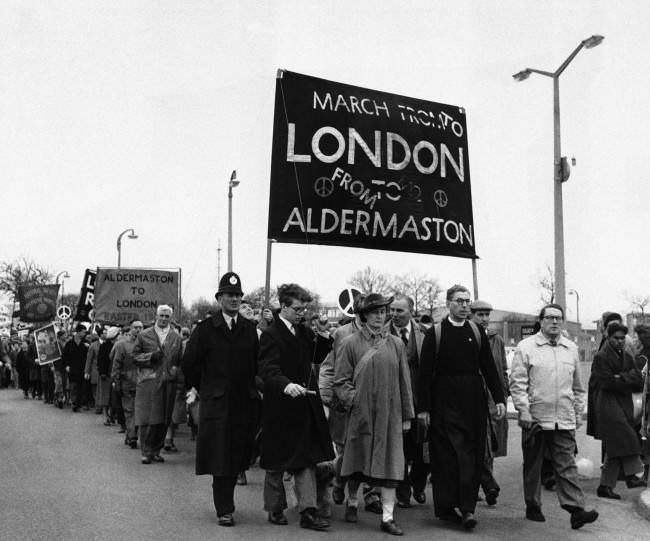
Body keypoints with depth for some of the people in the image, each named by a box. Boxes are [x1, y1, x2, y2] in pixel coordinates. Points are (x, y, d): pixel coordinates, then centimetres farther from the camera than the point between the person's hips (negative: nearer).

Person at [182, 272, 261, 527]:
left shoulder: (250, 329, 8)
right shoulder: (206, 329, 0)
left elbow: (257, 363, 13)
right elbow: (189, 363, 4)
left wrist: (252, 387, 7)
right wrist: (199, 387, 6)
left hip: (245, 403, 3)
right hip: (216, 402, -3)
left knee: (237, 457, 7)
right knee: (220, 458, -3)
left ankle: (225, 503, 23)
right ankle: (224, 510, 4)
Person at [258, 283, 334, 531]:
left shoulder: (304, 332, 11)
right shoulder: (271, 335, -12)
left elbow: (316, 358, 18)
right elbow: (267, 369, -22)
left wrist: (324, 338, 1)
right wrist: (286, 385, -40)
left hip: (305, 406, 6)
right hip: (280, 408, -6)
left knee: (307, 460, 3)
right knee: (277, 462, 9)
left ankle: (308, 512, 6)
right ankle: (275, 509, 24)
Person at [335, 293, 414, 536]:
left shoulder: (396, 344, 6)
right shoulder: (351, 343, -1)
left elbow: (404, 381, 9)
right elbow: (340, 380, 2)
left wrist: (407, 415, 9)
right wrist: (353, 398, -12)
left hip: (389, 414, 2)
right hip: (360, 413, -1)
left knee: (390, 462, -2)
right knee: (357, 460, 11)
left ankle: (387, 517, 2)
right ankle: (351, 502, 34)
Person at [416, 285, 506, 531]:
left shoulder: (476, 332, 8)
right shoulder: (435, 333, -2)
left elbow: (489, 368, 9)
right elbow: (425, 372, -3)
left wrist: (499, 398, 1)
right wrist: (423, 407, -7)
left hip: (474, 401, 3)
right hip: (445, 402, -3)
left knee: (473, 456, 3)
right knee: (447, 455, -1)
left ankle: (467, 508, 9)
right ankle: (446, 507, 7)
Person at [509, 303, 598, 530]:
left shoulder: (571, 348, 11)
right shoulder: (526, 347, -2)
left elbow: (577, 386, 19)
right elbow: (517, 383, -5)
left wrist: (579, 413, 17)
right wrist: (524, 411, -12)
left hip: (564, 420, 3)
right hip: (535, 418, -2)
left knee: (567, 466, -2)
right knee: (532, 466, 9)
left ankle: (576, 510, -5)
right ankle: (533, 507, 20)